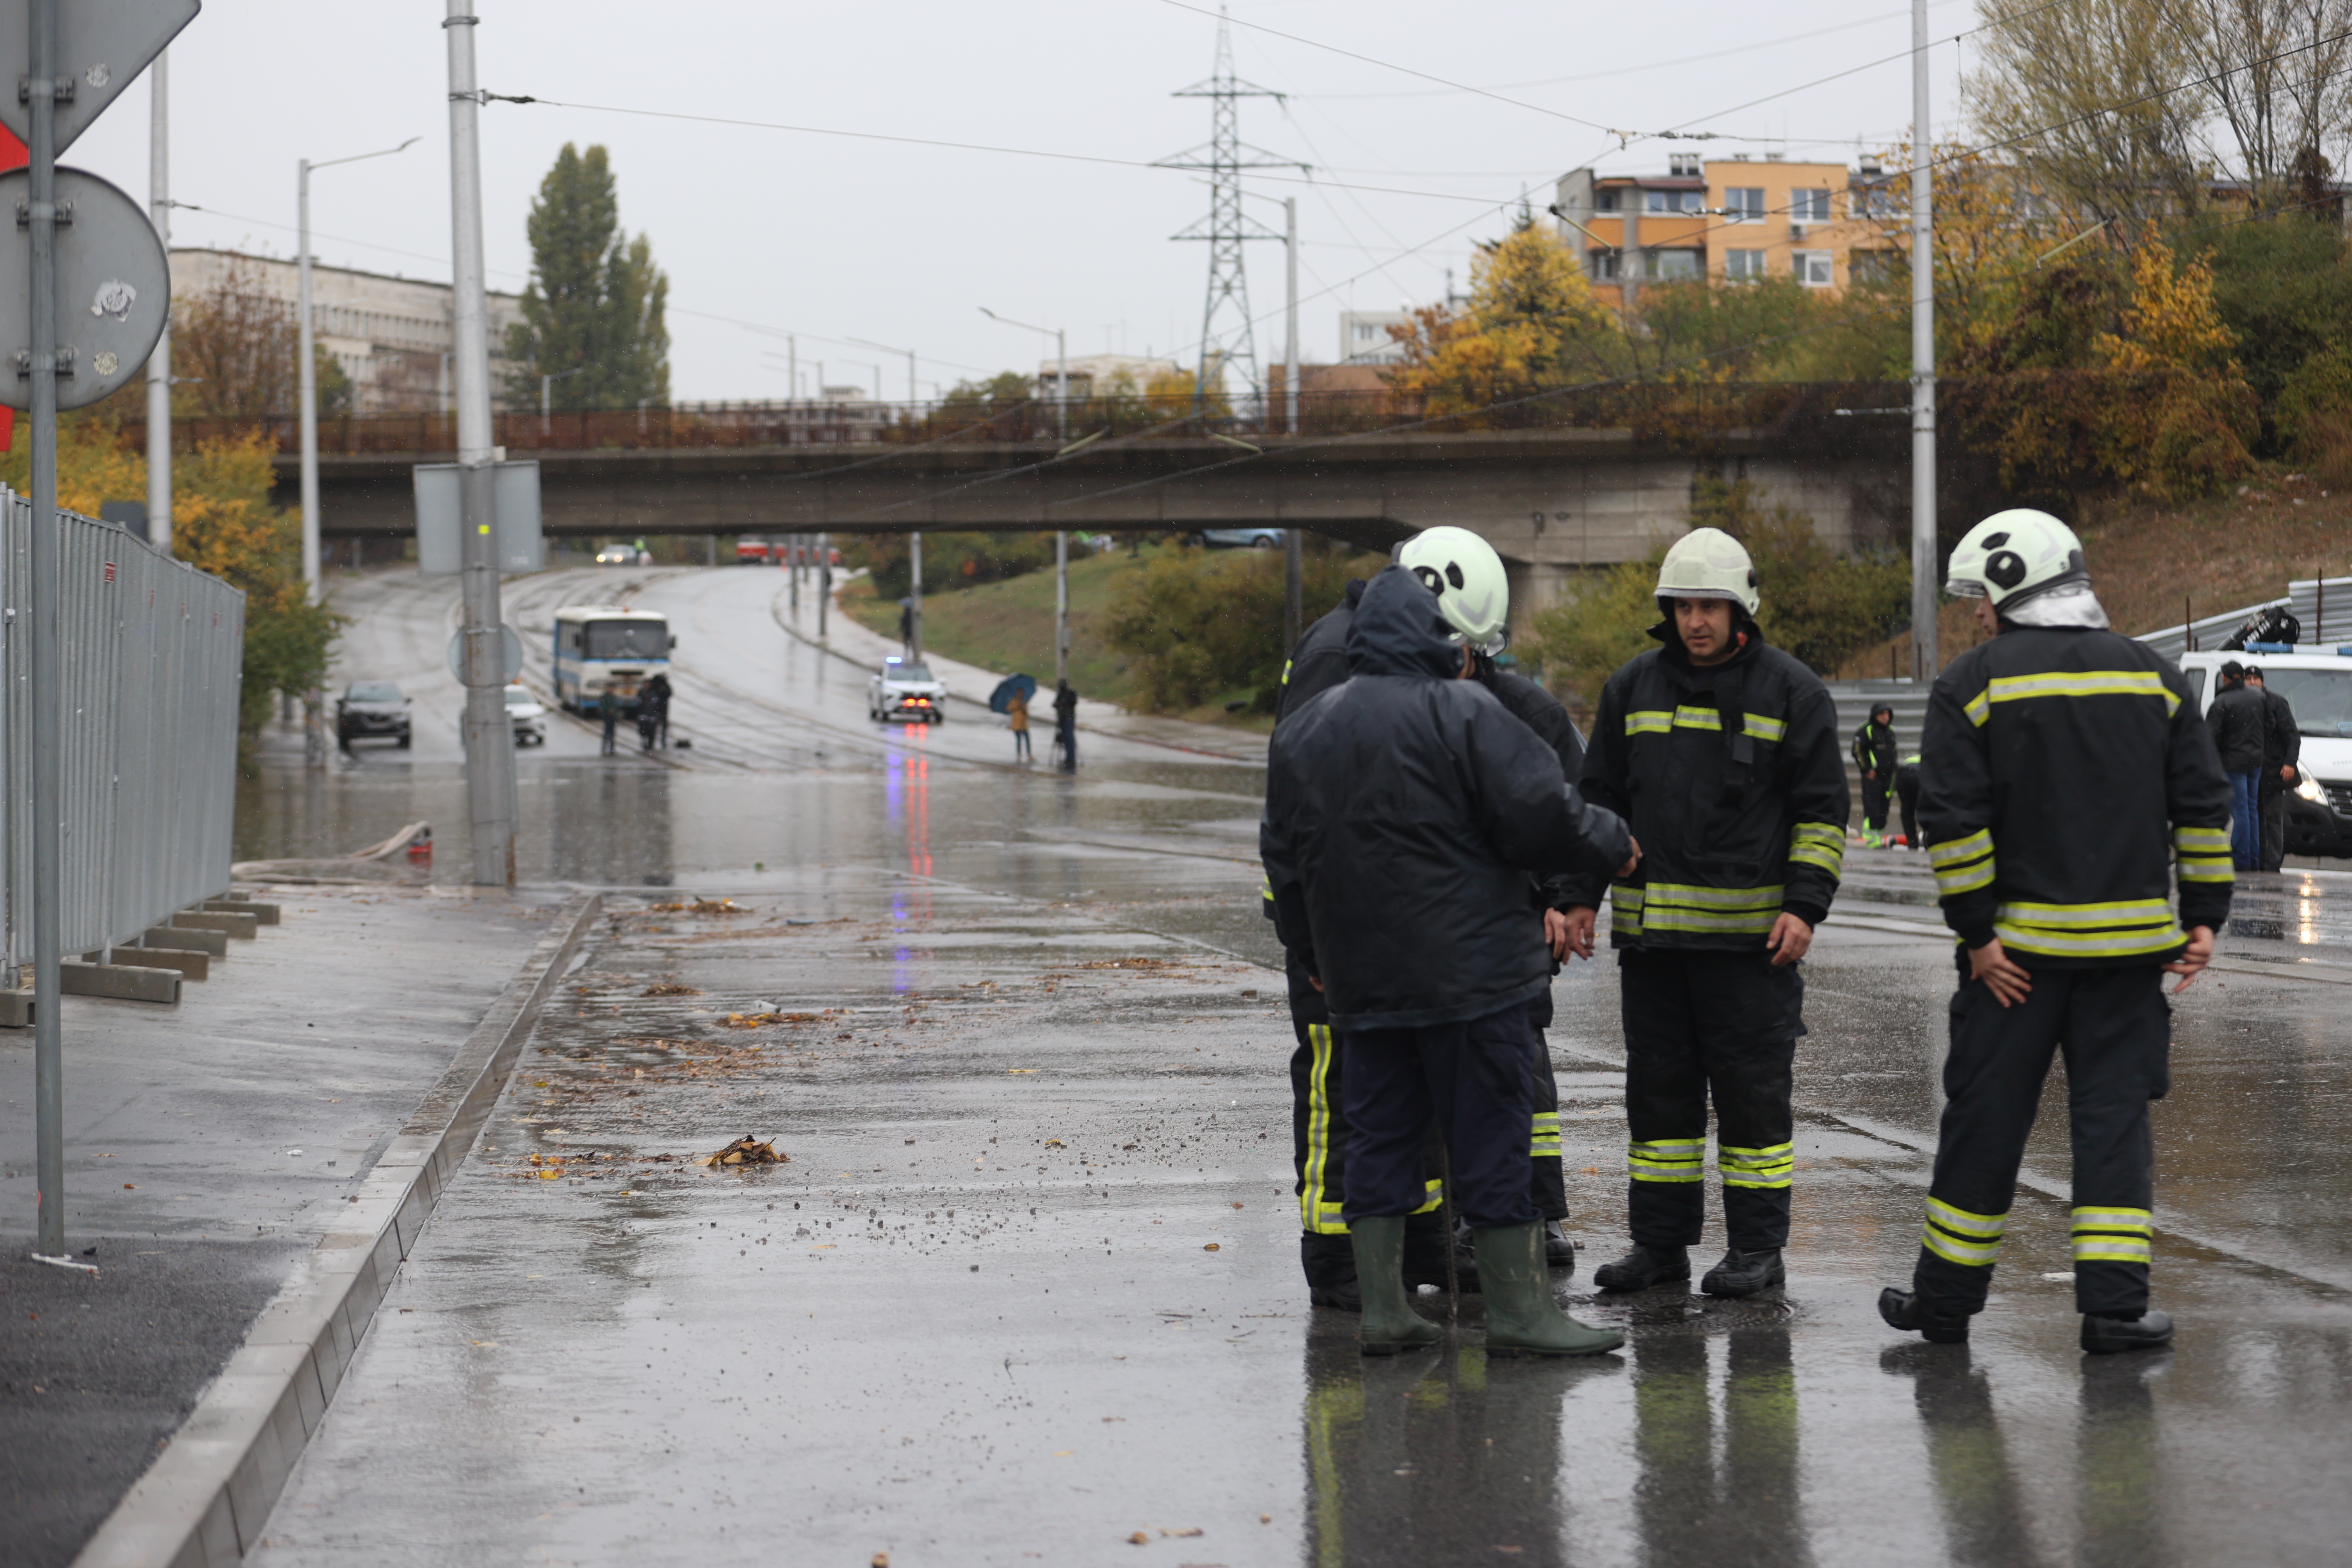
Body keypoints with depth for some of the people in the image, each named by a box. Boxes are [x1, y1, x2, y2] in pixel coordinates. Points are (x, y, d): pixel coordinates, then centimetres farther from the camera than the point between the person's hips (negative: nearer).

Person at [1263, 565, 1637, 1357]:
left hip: (1360, 981, 6)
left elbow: (1285, 855, 19)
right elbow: (1539, 815, -14)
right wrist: (1613, 847, 3)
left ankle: (1383, 1307, 9)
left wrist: (1311, 950, 30)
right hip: (1467, 967, -6)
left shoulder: (1300, 731, 12)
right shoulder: (1461, 713, -10)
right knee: (1492, 1130, -2)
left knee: (1381, 1134, 11)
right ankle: (1520, 1310, -1)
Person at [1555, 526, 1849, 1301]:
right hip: (1651, 931, 4)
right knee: (1659, 1085, 8)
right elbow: (1600, 797, 15)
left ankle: (1757, 1246, 6)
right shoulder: (1634, 686, 9)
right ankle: (1660, 1241, 15)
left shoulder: (1792, 691, -1)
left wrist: (1805, 906, -11)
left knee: (1751, 1090, 0)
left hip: (1750, 936, -4)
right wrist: (1582, 897, 7)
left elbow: (1823, 810, -1)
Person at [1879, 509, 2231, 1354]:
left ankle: (1947, 1298, 15)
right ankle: (2113, 1305, -1)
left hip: (2019, 944, -2)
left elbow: (1953, 819, -11)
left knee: (1986, 1118, 6)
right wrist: (2203, 917, 7)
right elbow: (2204, 806, 5)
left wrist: (1978, 932, -8)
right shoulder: (2153, 675, 7)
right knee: (2115, 1115, 6)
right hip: (2131, 938, 2)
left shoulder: (1974, 682, -4)